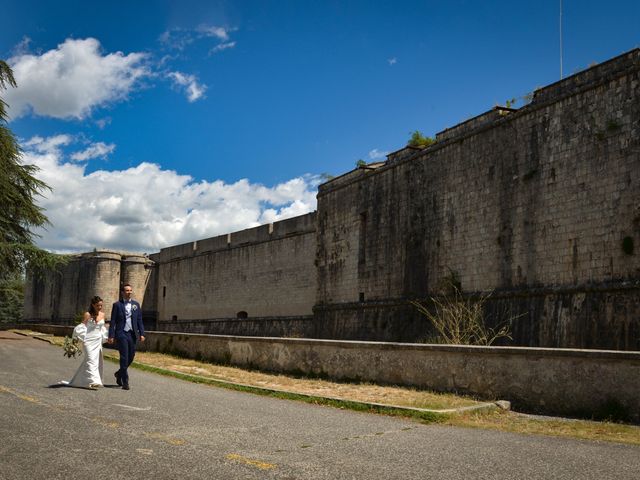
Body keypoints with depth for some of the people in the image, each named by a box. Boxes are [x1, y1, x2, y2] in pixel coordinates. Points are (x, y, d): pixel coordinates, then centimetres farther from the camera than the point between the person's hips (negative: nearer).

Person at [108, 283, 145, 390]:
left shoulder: (136, 304, 11)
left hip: (132, 334, 4)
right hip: (121, 334, -4)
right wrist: (111, 336, -8)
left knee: (131, 357, 9)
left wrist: (141, 333, 1)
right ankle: (125, 382, -1)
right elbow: (113, 321, -2)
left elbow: (139, 320, 10)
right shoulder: (117, 305, 0)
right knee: (124, 358, -6)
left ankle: (119, 373, 34)